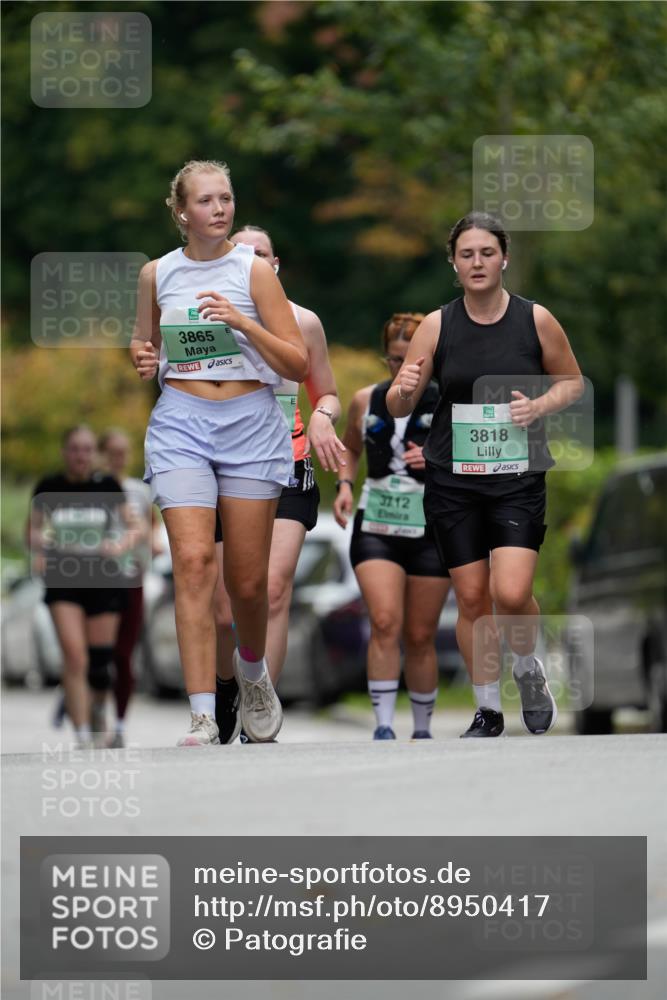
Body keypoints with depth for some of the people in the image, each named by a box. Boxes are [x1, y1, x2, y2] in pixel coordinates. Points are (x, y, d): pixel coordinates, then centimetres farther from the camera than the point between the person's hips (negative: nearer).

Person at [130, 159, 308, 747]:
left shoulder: (254, 270, 1)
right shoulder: (157, 274, 8)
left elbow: (298, 366, -1)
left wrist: (243, 323, -15)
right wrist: (143, 361, -1)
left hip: (250, 423, -1)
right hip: (180, 423, 1)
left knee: (248, 579, 3)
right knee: (193, 561, -16)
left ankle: (252, 668, 37)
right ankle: (203, 718, -18)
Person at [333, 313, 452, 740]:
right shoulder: (366, 401, 5)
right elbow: (349, 449, 23)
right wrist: (345, 486, 4)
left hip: (432, 531, -1)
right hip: (376, 526, 1)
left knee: (421, 636, 6)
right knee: (385, 623, -17)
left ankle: (423, 729, 20)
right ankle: (383, 725, -17)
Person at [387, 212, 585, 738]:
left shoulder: (536, 319, -2)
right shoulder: (438, 325, -1)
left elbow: (573, 382, 11)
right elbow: (397, 407, 1)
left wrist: (541, 405, -9)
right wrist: (404, 390, -23)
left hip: (517, 475, -1)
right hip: (453, 478, 2)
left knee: (512, 594, -15)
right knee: (472, 598, 3)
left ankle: (529, 669, 16)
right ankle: (488, 710, 18)